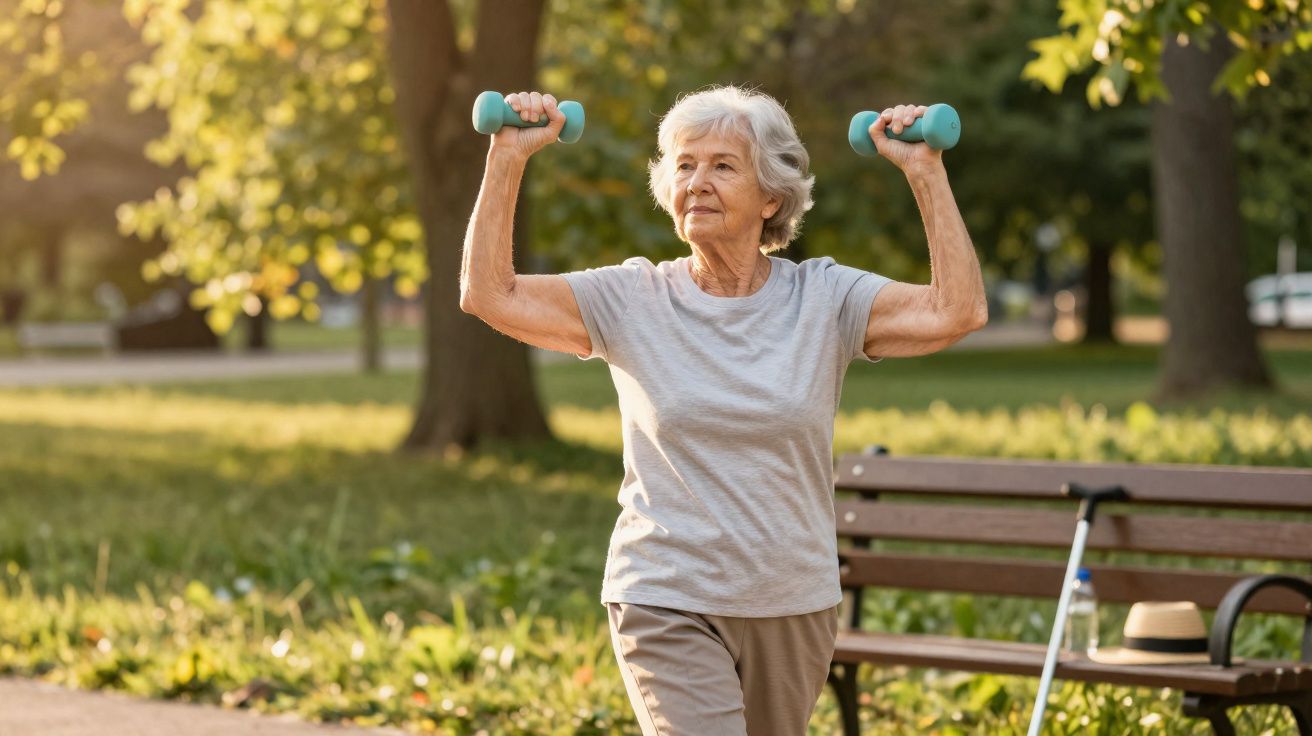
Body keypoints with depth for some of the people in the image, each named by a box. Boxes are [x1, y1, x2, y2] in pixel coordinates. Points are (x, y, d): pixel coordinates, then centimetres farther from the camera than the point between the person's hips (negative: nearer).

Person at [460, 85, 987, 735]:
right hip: (667, 607, -2)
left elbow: (958, 311, -14)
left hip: (794, 607, 2)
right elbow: (488, 294, -8)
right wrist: (507, 159, -12)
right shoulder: (632, 300, -2)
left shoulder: (823, 299, -2)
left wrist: (926, 173, -16)